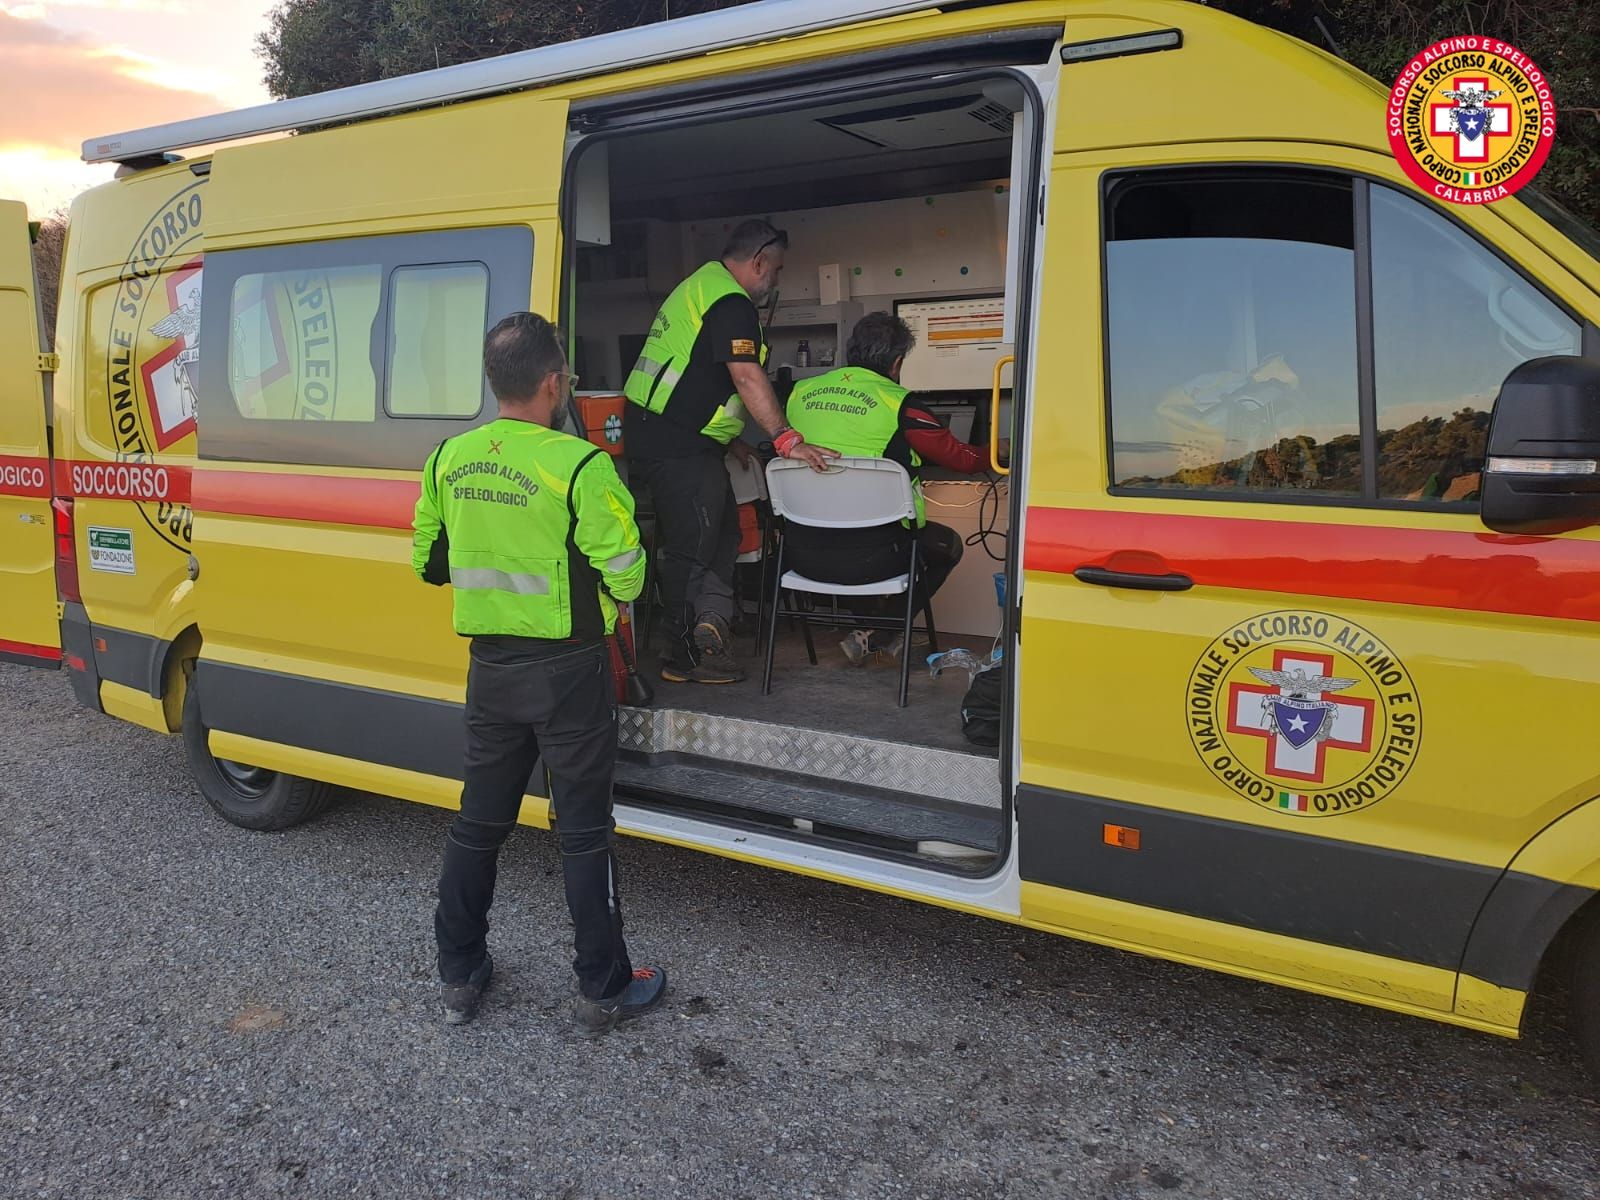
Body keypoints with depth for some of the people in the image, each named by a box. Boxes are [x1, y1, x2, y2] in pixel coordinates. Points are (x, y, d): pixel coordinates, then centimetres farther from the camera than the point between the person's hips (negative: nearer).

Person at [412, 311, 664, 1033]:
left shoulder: (449, 459, 0)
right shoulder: (578, 466, -19)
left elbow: (427, 561, 9)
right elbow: (626, 576, -16)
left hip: (489, 668, 5)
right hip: (566, 670, -5)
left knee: (479, 820, 18)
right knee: (583, 831, 6)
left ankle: (458, 978, 30)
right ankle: (604, 990, 19)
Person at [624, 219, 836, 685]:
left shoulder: (702, 286, 20)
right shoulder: (731, 302, -14)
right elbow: (747, 377, -26)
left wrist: (732, 438, 24)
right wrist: (786, 438, -30)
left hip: (656, 433, 11)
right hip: (678, 444, -11)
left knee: (722, 528, 16)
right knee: (692, 546, -3)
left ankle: (708, 622, 9)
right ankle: (685, 658, 6)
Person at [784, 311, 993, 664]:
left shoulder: (800, 393, 6)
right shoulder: (897, 403, -7)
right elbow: (961, 457, 3)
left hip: (802, 553, 6)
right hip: (866, 558, -6)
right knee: (947, 544, 22)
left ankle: (868, 629, 30)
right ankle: (874, 637, 14)